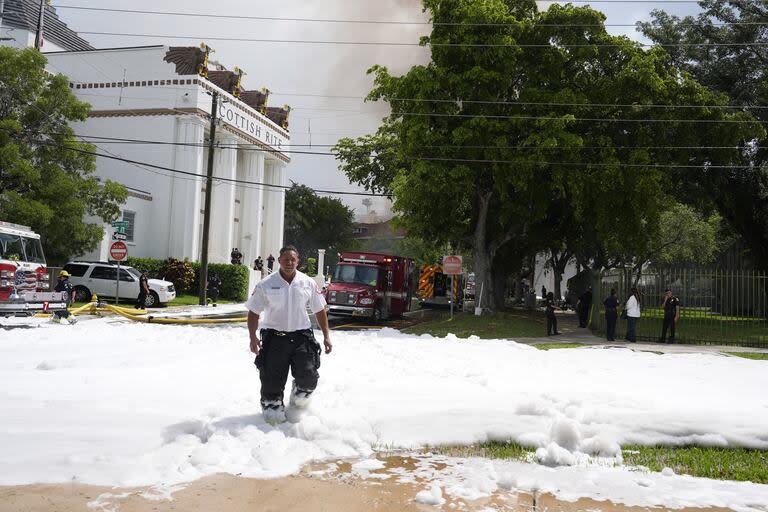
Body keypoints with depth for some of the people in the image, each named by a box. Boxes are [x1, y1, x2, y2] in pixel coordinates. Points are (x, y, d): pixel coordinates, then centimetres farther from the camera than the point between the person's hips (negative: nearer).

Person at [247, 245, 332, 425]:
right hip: (274, 337, -1)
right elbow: (254, 312, 2)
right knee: (272, 379, -2)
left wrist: (326, 336, 6)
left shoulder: (308, 283, 3)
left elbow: (319, 310, 10)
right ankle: (273, 408, 20)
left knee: (308, 376, -9)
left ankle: (298, 399, 23)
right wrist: (253, 337, -10)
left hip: (301, 337, 1)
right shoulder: (266, 285, -2)